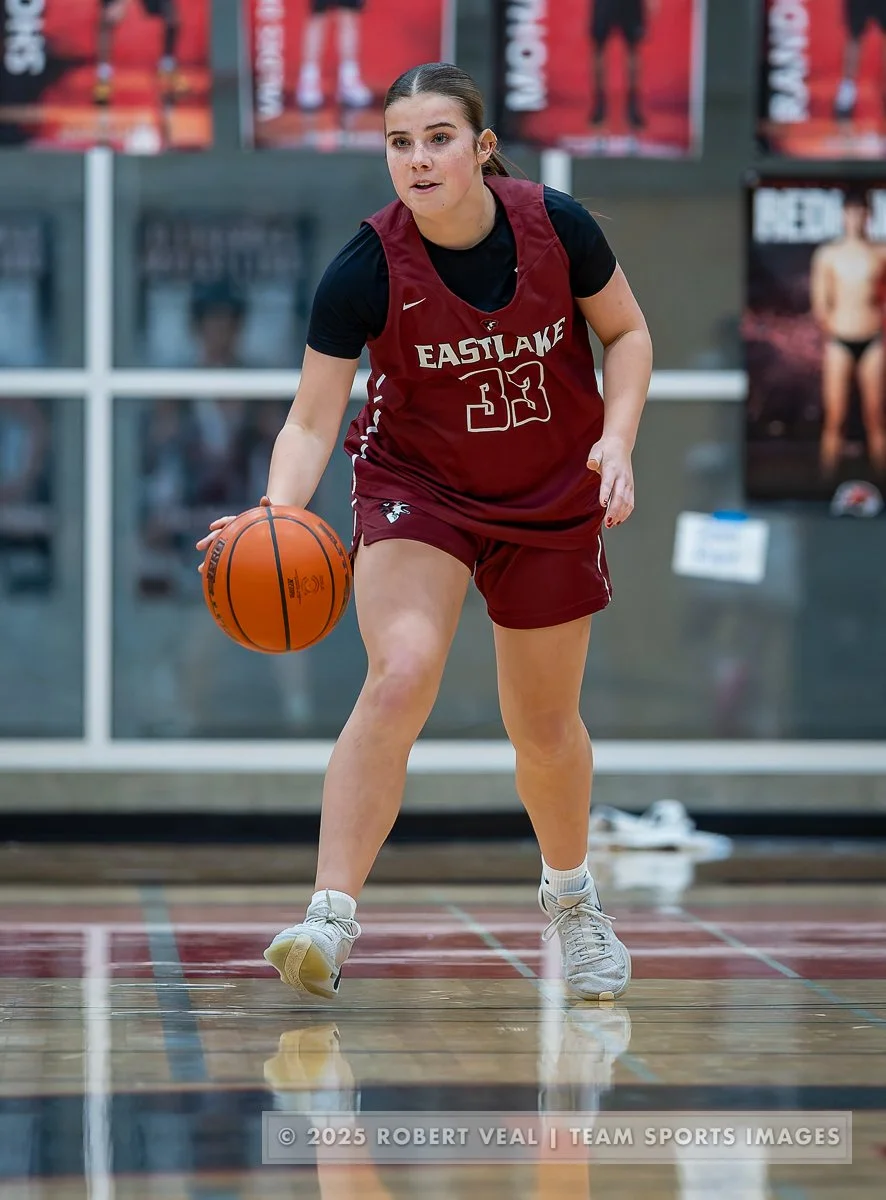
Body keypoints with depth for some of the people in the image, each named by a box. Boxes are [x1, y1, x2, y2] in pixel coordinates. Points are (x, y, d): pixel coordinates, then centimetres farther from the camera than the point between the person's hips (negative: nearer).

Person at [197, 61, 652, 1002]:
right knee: (399, 681, -26)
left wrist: (616, 441, -17)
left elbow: (626, 333, -2)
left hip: (552, 499, 2)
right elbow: (312, 420, -21)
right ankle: (330, 921, -27)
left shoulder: (556, 226, -19)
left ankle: (569, 895, 42)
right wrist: (278, 512, -40)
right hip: (415, 484, -2)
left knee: (544, 726, 12)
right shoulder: (367, 270, -23)